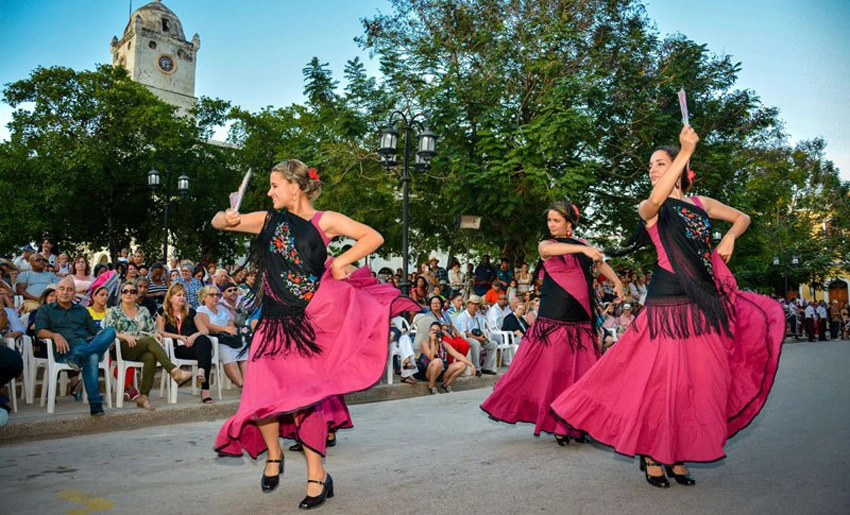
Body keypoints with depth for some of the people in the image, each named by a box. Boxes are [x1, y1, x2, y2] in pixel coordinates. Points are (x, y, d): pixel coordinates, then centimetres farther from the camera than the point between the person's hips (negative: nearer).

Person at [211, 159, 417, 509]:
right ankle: (273, 455, 28)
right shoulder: (268, 221, 10)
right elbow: (217, 223, 14)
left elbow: (374, 237, -4)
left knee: (302, 397, -4)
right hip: (274, 323, 4)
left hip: (311, 322, -4)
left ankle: (317, 475, 14)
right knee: (262, 394, -2)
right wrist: (226, 218, -9)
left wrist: (341, 261, -13)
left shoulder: (324, 221, -2)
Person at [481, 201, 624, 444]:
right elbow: (547, 249, -24)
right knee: (550, 370, -2)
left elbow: (600, 262, 27)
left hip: (580, 321, 4)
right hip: (553, 319, -4)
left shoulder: (582, 245, 13)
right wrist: (583, 249, -33)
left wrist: (617, 282, 13)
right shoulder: (546, 245, 0)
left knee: (581, 373, 3)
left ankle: (576, 425, 14)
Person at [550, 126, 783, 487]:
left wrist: (729, 238, 5)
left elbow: (742, 218, 27)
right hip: (668, 302, -5)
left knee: (699, 380, 6)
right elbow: (657, 199, -24)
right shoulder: (649, 209, 1)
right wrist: (686, 151, -24)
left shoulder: (700, 204, 15)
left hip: (705, 303, 5)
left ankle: (677, 457, 19)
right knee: (663, 378, -6)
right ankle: (651, 455, 10)